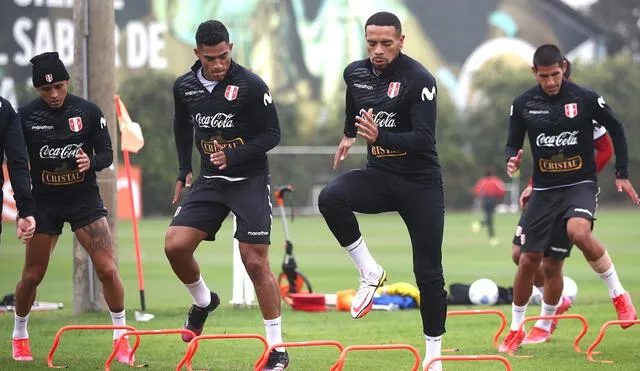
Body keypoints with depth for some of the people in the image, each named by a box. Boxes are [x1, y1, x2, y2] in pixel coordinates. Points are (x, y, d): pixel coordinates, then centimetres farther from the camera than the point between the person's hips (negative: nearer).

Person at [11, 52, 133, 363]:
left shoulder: (88, 112, -7)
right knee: (32, 275, 6)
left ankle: (121, 336, 5)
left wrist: (92, 161, -22)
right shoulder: (25, 116, -7)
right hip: (44, 200, 0)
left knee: (107, 269, -11)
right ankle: (19, 335, 28)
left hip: (84, 197, 0)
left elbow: (107, 154, 0)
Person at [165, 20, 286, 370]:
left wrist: (234, 157, -23)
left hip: (250, 181, -5)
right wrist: (184, 171, 16)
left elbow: (271, 134, -11)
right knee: (175, 245, -10)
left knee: (256, 262, -8)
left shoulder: (251, 86, -15)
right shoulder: (184, 87, 1)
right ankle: (203, 302, 20)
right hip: (209, 181, 5)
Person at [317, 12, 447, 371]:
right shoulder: (355, 73, 2)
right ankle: (370, 272, -12)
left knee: (428, 273, -2)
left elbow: (424, 139, -26)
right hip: (379, 176, 4)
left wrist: (379, 137, -38)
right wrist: (349, 134, 27)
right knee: (331, 197, -29)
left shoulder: (419, 79, -18)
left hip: (420, 183, -4)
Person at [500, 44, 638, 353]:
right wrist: (512, 160, -15)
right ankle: (516, 329, 18)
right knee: (529, 260, -1)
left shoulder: (586, 99, -8)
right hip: (544, 189, 3)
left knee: (578, 231, -33)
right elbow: (513, 143, 9)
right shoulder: (523, 104, -1)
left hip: (580, 185, -3)